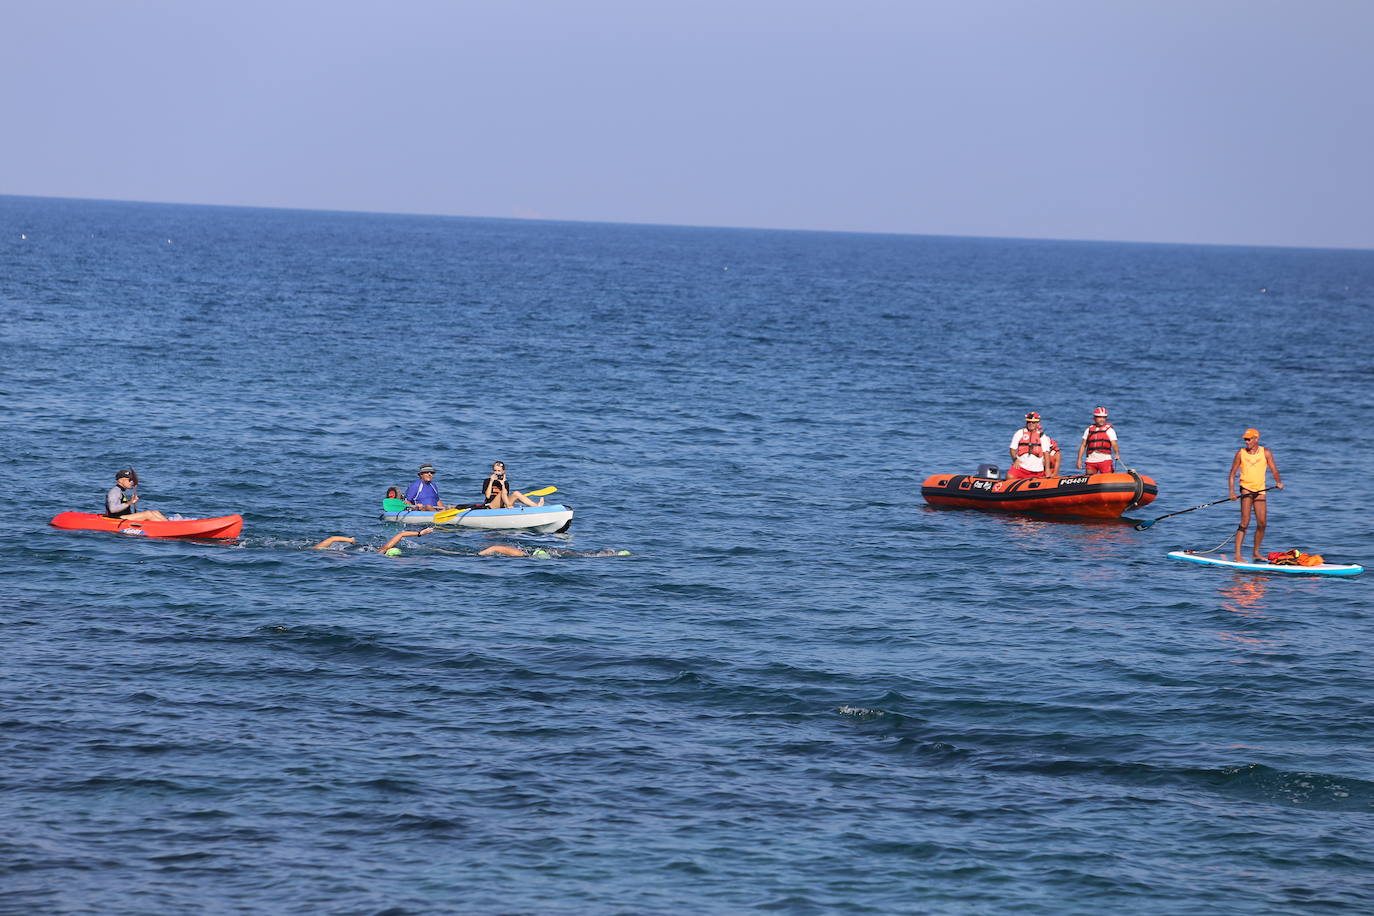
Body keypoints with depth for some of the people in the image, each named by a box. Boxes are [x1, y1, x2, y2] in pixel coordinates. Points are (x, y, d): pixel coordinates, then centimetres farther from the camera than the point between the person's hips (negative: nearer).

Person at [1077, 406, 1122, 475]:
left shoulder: (1109, 430, 7)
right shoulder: (1089, 430, 16)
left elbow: (1114, 444, -4)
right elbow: (1083, 445, 16)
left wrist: (1117, 454, -24)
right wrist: (1079, 459, 7)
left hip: (1104, 459, -3)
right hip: (1091, 460, 3)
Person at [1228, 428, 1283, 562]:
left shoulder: (1265, 453, 1)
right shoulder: (1241, 453, -1)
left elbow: (1274, 470, -2)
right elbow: (1232, 473, 1)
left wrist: (1278, 481, -22)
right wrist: (1231, 491, -10)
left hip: (1260, 490, 3)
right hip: (1246, 487, -3)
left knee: (1262, 523, 5)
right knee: (1245, 521, -15)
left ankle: (1256, 553, 22)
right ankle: (1237, 555, -16)